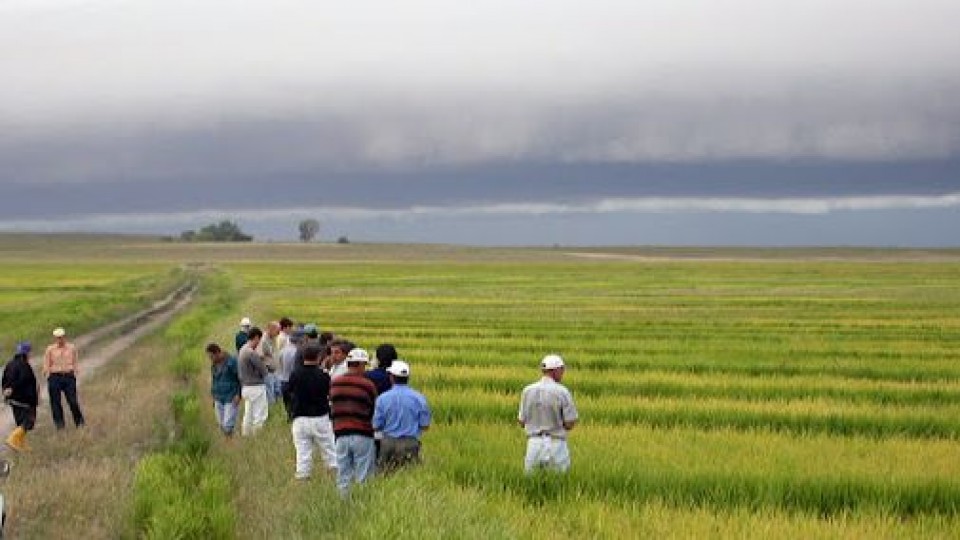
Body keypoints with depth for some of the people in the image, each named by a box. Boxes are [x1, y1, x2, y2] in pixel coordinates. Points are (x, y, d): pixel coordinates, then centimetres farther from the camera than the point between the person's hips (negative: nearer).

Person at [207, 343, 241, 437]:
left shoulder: (231, 361, -10)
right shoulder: (214, 365, 11)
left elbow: (240, 379, -8)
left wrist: (238, 395, -13)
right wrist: (213, 396, 18)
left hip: (231, 398, -7)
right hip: (219, 399, 7)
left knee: (228, 425, -11)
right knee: (221, 425, 5)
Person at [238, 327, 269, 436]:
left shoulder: (242, 350, 8)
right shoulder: (252, 353, -22)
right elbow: (263, 371, -18)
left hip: (245, 387, 9)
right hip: (256, 387, -9)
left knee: (248, 415, 16)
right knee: (260, 416, -1)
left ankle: (245, 435, 21)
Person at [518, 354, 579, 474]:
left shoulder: (527, 391, 2)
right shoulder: (562, 392, -9)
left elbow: (522, 422, 8)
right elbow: (570, 424, -8)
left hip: (534, 444, 3)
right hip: (556, 445, -3)